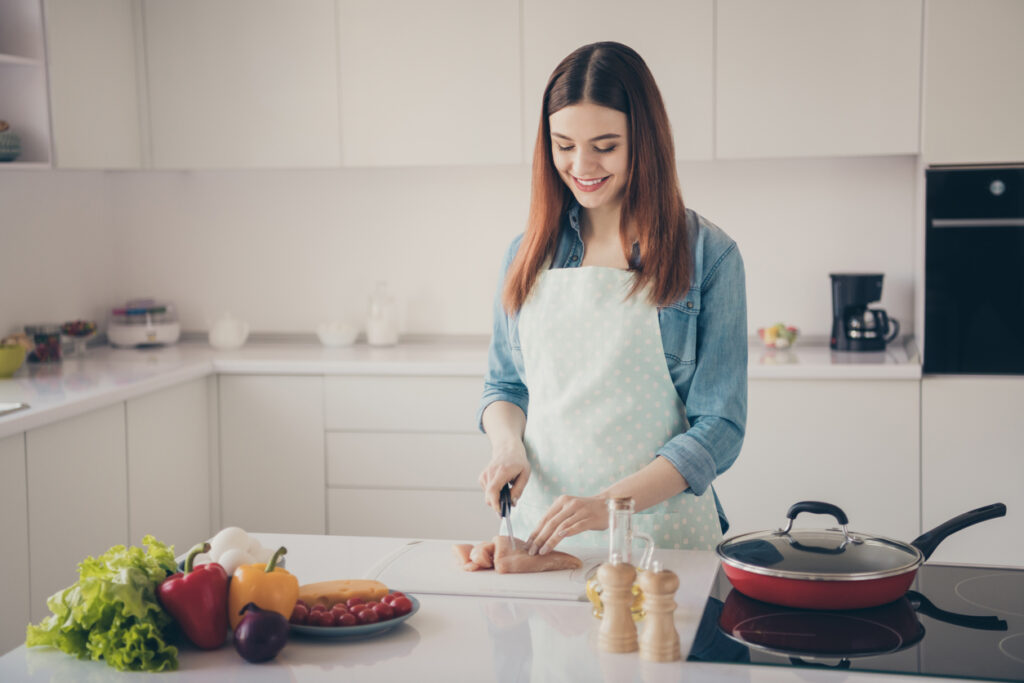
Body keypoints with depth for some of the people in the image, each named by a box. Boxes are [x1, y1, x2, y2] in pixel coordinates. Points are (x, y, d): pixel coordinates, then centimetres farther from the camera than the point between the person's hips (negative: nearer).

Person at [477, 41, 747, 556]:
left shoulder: (707, 255, -6)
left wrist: (609, 504, -19)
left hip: (660, 531, -3)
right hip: (542, 524, 3)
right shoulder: (528, 253, 6)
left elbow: (718, 427, -7)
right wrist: (508, 446, -6)